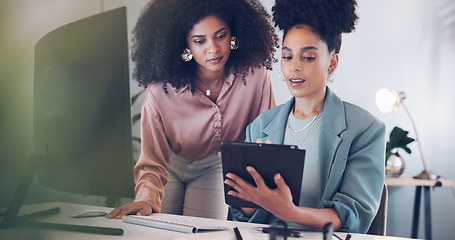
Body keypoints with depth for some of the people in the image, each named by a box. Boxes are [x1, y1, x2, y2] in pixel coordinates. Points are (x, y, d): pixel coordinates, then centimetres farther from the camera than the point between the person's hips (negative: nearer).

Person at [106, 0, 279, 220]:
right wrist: (146, 199, -45)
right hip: (170, 167, -1)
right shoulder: (159, 92, -30)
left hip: (214, 169, 1)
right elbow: (152, 163, -26)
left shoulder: (255, 76, -25)